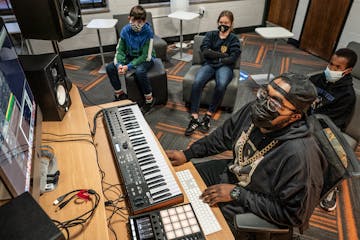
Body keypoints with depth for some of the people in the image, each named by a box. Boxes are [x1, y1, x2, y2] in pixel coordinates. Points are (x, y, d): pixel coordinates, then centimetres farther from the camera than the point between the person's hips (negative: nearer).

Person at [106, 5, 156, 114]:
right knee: (110, 67, -10)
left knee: (139, 71, -38)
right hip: (131, 56, 5)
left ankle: (149, 100, -16)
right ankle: (120, 94, 9)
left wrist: (129, 66, -30)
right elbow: (120, 50, -5)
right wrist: (119, 64, -24)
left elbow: (145, 55, -24)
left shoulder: (148, 32, -24)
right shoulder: (125, 30, -12)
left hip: (146, 58, -5)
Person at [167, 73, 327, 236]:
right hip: (230, 172, 6)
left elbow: (294, 215, -24)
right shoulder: (253, 111, -17)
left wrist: (237, 194, -24)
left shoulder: (299, 155, -36)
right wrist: (187, 154, 0)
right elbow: (223, 136, 2)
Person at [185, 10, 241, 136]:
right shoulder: (210, 34, 15)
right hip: (209, 64, 1)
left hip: (225, 66, -1)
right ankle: (194, 118, -31)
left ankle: (208, 115, -25)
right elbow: (205, 51, -3)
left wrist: (217, 59, -5)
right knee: (197, 82, -31)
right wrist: (222, 55, -6)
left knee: (221, 84, -37)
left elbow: (233, 58, -3)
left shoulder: (234, 39, 11)